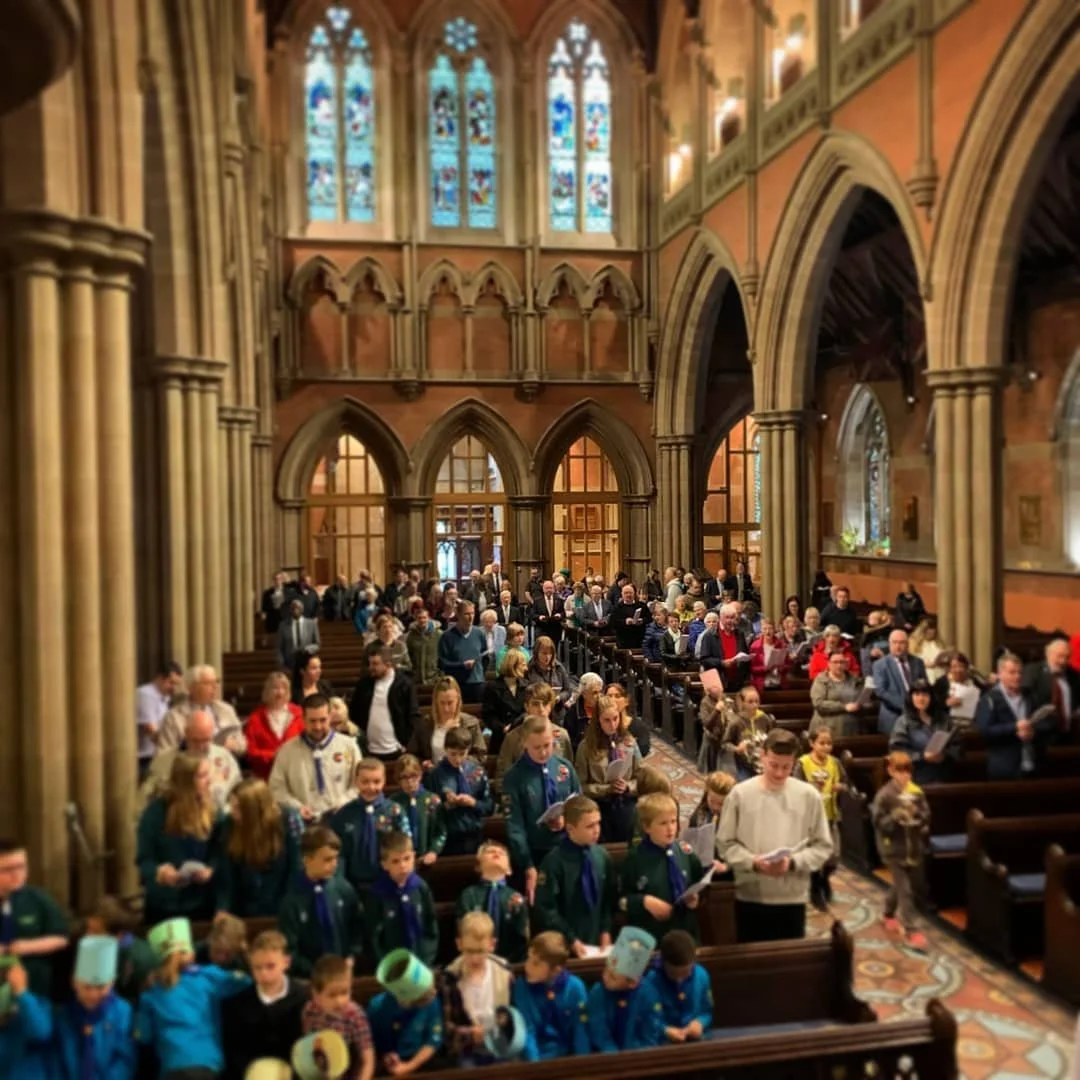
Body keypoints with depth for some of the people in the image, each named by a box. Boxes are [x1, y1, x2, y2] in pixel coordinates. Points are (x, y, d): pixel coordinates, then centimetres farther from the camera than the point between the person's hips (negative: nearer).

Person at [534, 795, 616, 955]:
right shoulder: (554, 861, -18)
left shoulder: (602, 856, -1)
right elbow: (546, 909, -14)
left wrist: (606, 931, 1)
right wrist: (571, 940, -13)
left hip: (597, 941, 4)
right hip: (565, 945, -4)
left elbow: (610, 897, 9)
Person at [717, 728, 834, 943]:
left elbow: (823, 846, 0)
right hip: (750, 897, 0)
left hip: (793, 899, 0)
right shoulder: (740, 794, -5)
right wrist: (753, 862, -18)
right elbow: (727, 844, -1)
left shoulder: (809, 796, -3)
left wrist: (793, 862, -15)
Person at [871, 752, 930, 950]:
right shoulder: (884, 795, -14)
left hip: (913, 847, 5)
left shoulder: (917, 792, -1)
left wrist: (918, 816, -17)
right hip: (894, 848, -5)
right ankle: (910, 931, 0)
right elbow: (878, 822, -14)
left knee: (898, 885, 20)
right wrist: (896, 817, -28)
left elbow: (926, 815, 4)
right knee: (904, 890, -5)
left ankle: (889, 915, 43)